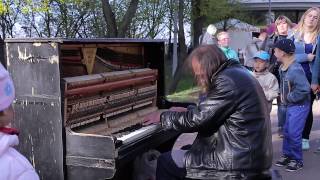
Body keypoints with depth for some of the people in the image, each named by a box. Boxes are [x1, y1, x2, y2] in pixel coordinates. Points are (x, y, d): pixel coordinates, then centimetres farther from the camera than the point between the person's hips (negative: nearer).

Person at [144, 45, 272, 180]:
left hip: (239, 162, -11)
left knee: (165, 162, -5)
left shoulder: (227, 80, -19)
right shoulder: (237, 74, 13)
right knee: (185, 151, 24)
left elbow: (198, 119, -18)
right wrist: (186, 112, 22)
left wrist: (163, 117, -4)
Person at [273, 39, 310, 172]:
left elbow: (304, 89, -30)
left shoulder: (295, 70, -27)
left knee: (294, 133, -4)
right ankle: (287, 155, 29)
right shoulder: (282, 68, 1)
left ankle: (297, 160, 11)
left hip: (299, 106, -9)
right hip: (290, 105, 9)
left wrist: (289, 97, -20)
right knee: (287, 132, 15)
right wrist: (282, 95, 5)